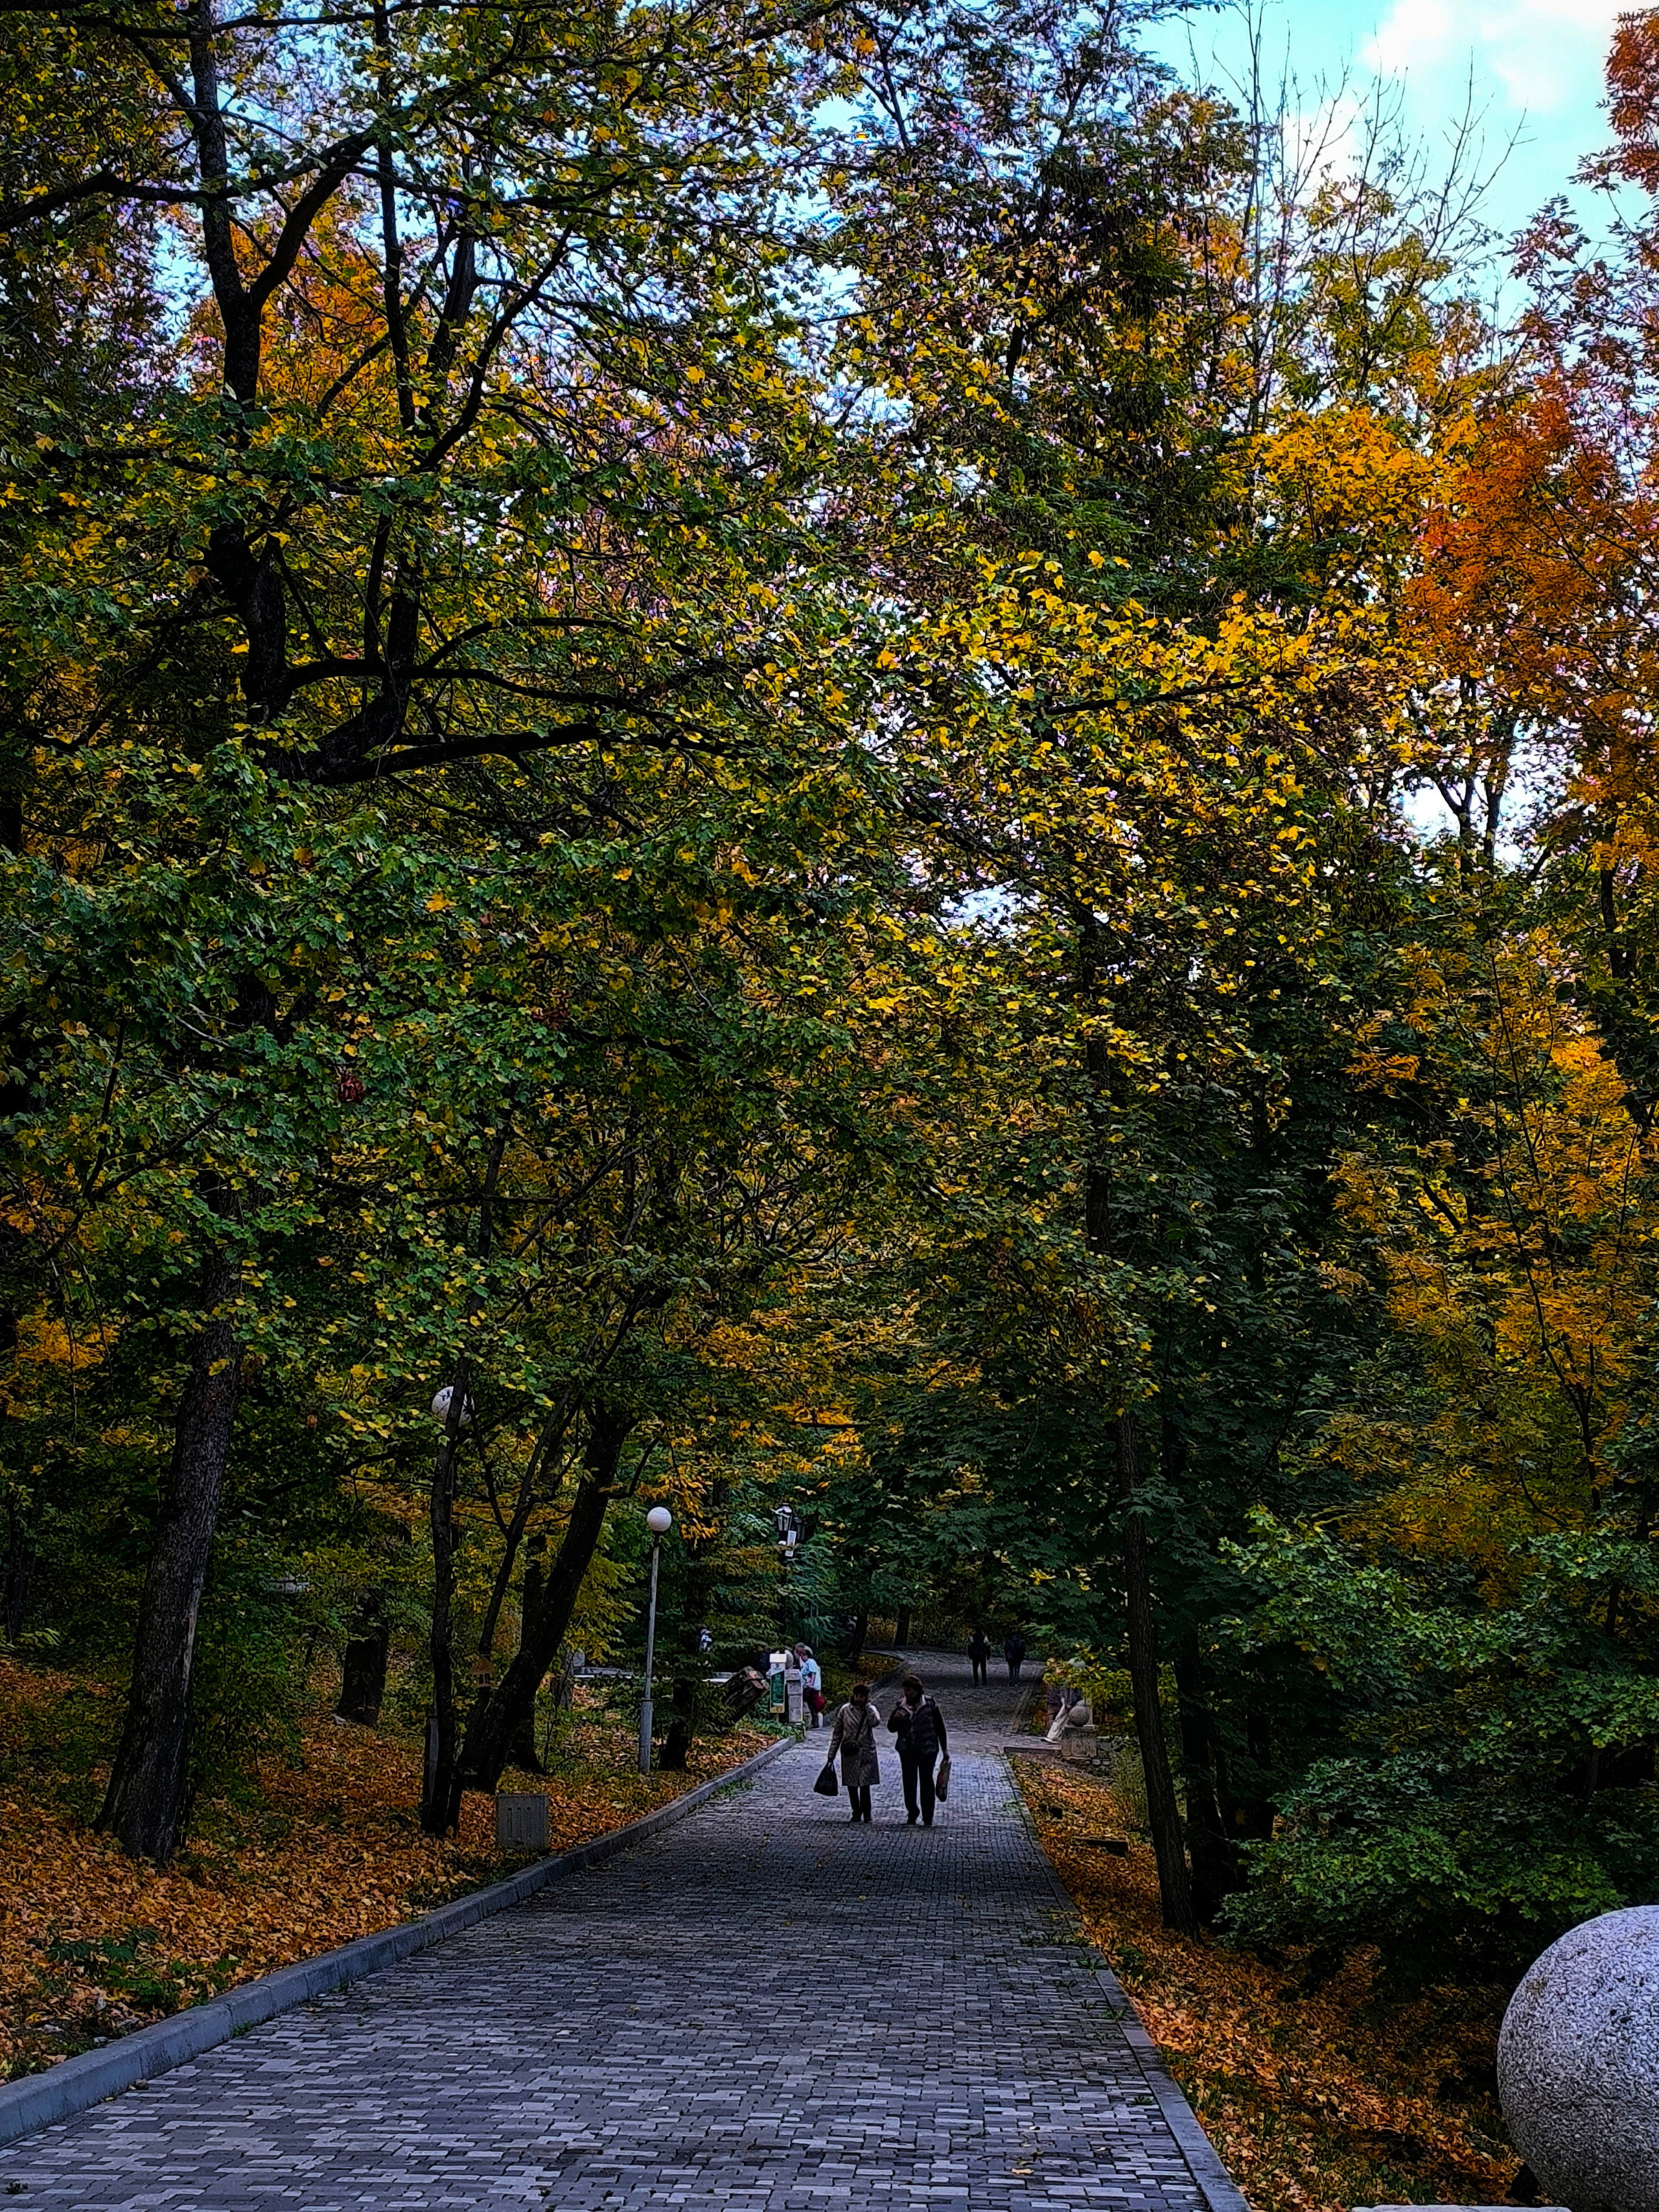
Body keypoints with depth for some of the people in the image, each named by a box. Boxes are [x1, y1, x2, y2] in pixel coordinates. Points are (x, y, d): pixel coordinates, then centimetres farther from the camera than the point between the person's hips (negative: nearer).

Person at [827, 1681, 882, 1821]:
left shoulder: (870, 1710, 2)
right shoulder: (845, 1710, 4)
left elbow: (876, 1722, -22)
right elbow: (837, 1734, 8)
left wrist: (868, 1704, -12)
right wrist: (831, 1755, 5)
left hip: (866, 1753, -2)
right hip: (849, 1753, 2)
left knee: (865, 1783, -8)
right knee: (851, 1785, 6)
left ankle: (866, 1812, 8)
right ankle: (857, 1813, 20)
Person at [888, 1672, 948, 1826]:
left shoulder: (929, 1703, -5)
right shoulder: (901, 1705, 2)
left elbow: (939, 1725, 1)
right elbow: (892, 1728, 6)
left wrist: (944, 1748, 2)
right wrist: (895, 1719, -17)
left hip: (927, 1749, -2)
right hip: (907, 1751, 2)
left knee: (927, 1782, 4)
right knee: (909, 1783, 4)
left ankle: (928, 1817, 12)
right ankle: (911, 1815, 15)